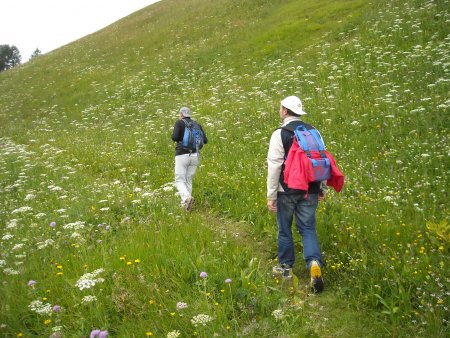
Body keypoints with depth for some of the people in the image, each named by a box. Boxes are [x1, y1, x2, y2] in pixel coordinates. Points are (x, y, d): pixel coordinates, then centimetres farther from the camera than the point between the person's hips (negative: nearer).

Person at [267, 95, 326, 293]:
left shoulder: (280, 134, -10)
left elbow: (274, 166, -13)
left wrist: (271, 196, -8)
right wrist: (322, 188, 19)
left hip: (287, 191, -4)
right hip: (310, 191, 4)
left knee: (284, 229, 12)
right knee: (308, 228, 8)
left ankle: (286, 267, 24)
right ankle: (314, 263, -13)